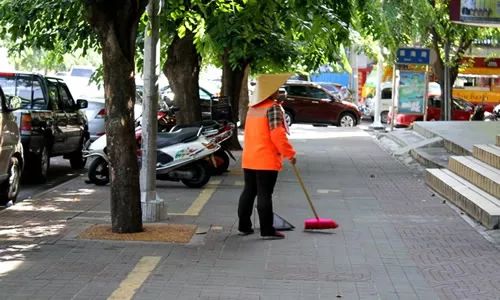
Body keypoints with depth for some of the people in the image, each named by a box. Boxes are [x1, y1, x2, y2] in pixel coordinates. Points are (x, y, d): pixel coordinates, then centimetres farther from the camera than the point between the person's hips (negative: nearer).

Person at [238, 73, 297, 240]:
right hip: (266, 160, -8)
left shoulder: (253, 108, 14)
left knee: (248, 191, 13)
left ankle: (243, 226, 18)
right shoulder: (273, 107, -12)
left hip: (249, 159, 8)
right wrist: (289, 153, -13)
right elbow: (277, 134, -19)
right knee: (264, 194, -5)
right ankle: (267, 230, -2)